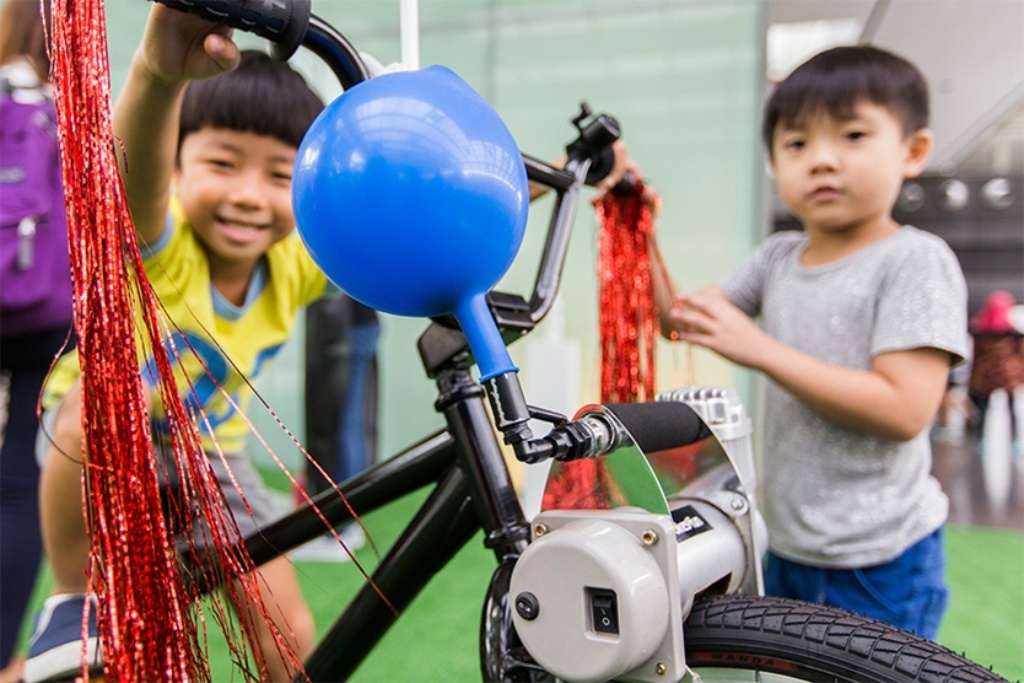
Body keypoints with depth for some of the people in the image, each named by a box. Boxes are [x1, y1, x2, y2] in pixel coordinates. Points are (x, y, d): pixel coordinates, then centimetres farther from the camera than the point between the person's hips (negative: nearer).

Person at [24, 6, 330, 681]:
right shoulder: (153, 240, -31)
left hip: (208, 452, 4)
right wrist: (158, 70, -74)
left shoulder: (295, 265, -18)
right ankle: (74, 599, -18)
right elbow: (134, 170, -54)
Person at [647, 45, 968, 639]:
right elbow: (681, 321, 4)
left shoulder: (916, 261, -15)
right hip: (789, 546, 7)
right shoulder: (779, 256, 4)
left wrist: (761, 350, -25)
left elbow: (904, 410, -23)